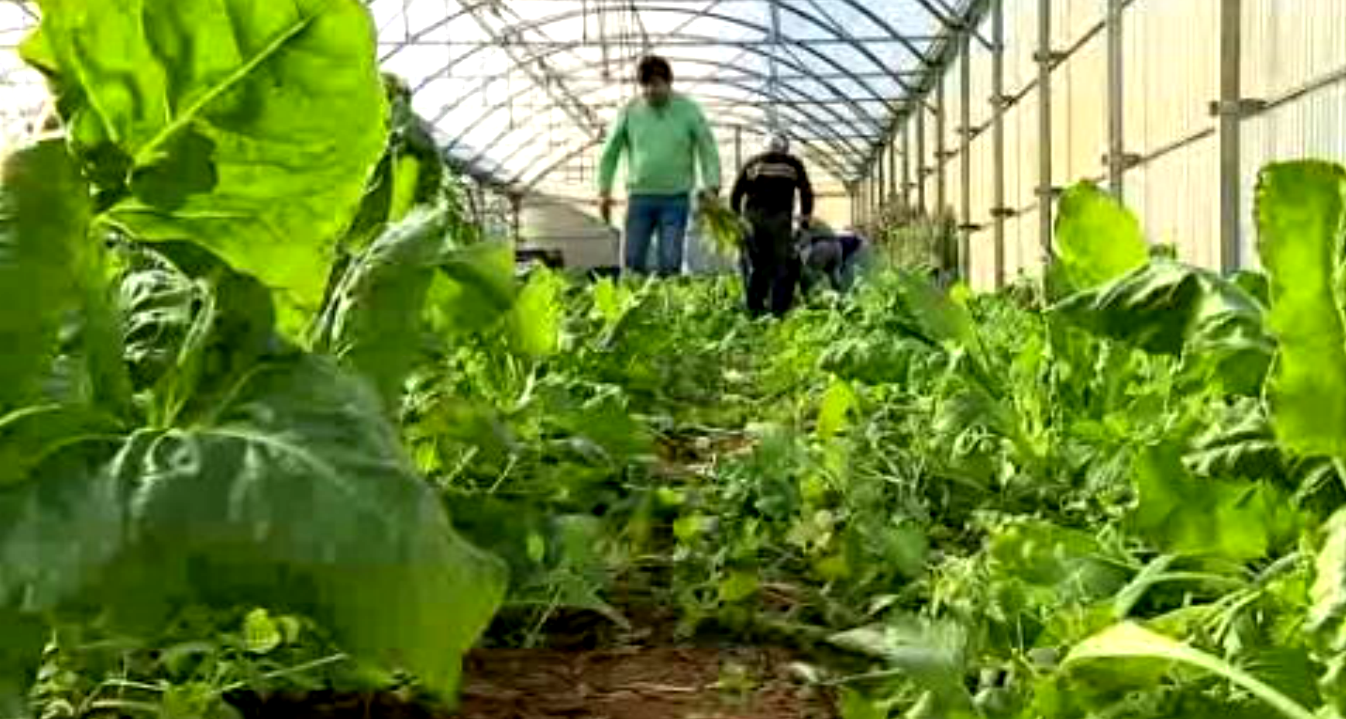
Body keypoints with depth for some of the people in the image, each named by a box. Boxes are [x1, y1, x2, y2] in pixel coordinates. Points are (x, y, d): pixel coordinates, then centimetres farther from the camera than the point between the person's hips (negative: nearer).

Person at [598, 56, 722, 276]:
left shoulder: (689, 110, -2)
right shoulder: (629, 111, 2)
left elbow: (708, 150, 0)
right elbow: (610, 152, 9)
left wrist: (711, 188, -12)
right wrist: (604, 191, 5)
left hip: (675, 199, -1)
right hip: (639, 197, 1)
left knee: (670, 264, -5)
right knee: (633, 262, -2)